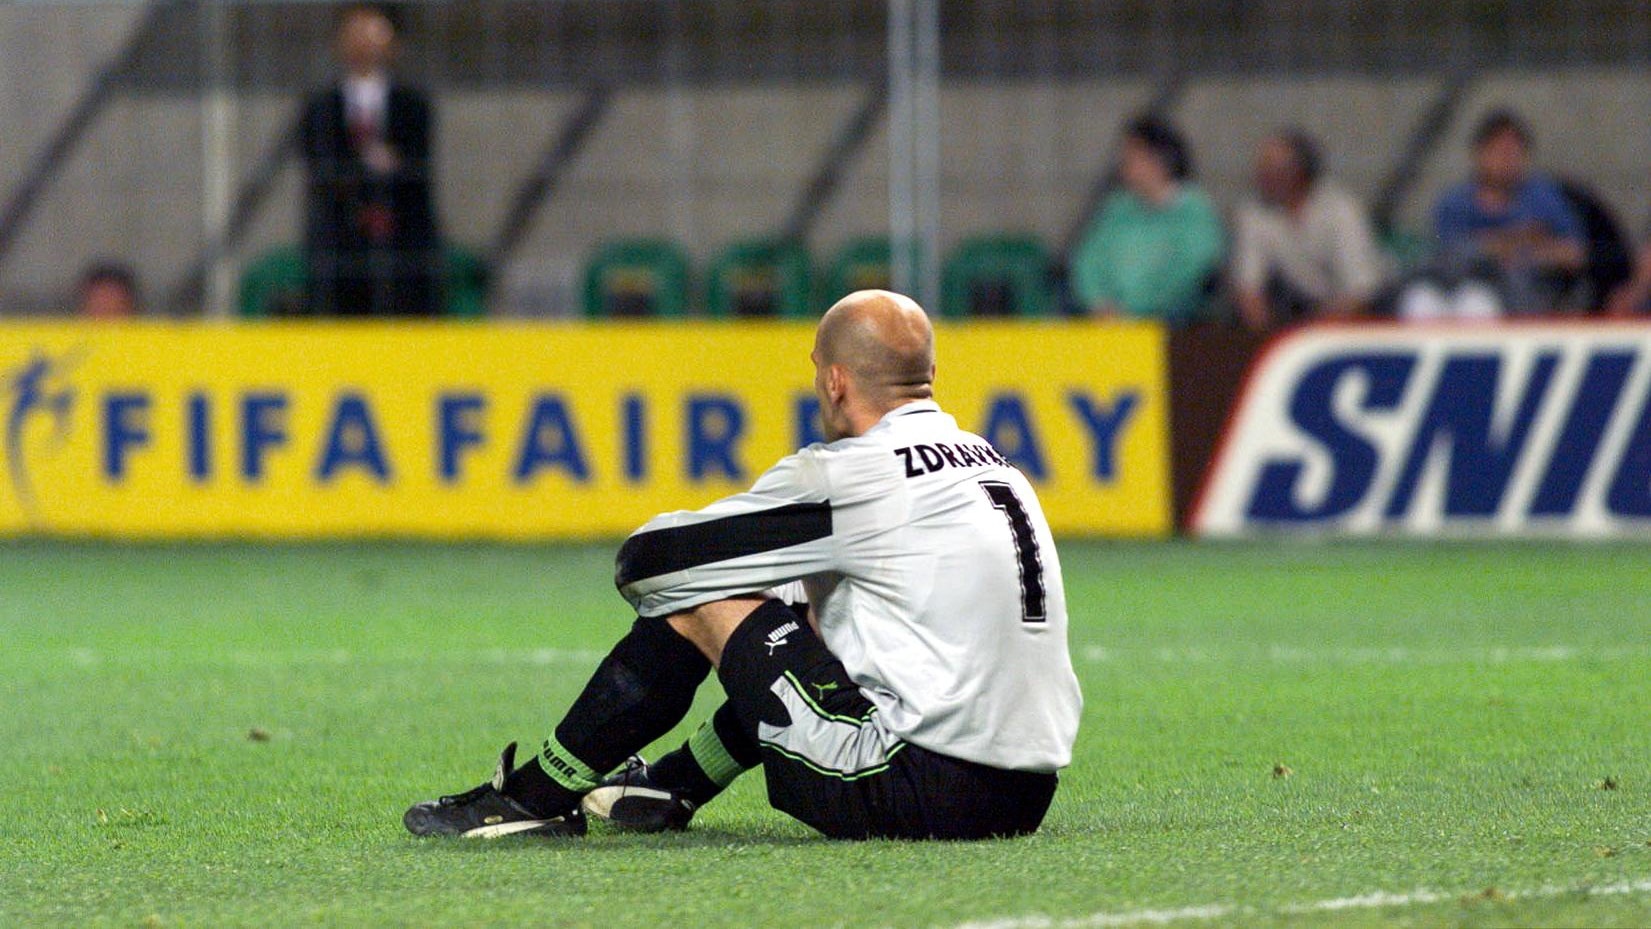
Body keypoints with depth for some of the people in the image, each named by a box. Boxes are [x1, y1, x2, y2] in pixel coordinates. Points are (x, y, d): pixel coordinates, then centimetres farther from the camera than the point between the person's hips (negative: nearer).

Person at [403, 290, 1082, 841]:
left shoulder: (846, 475, -9)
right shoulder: (990, 462, 15)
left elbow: (643, 563, -1)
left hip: (914, 793, -8)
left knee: (701, 601, 5)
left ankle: (536, 796, 16)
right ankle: (676, 786, 45)